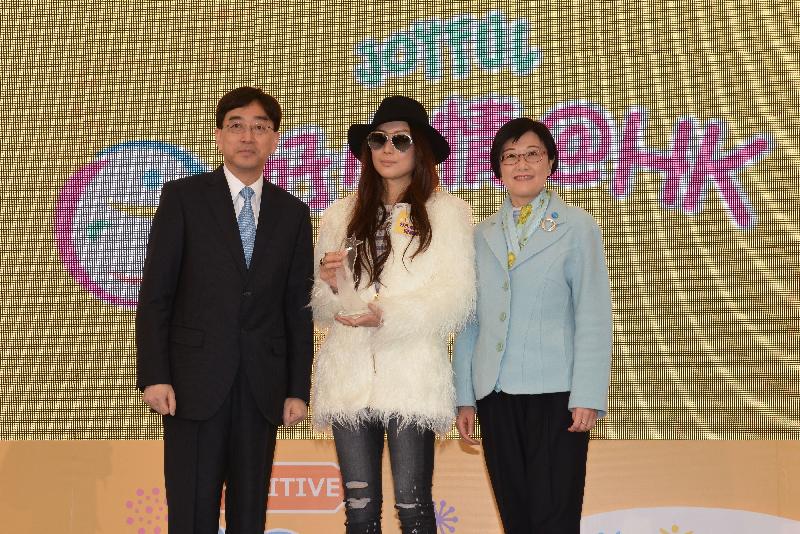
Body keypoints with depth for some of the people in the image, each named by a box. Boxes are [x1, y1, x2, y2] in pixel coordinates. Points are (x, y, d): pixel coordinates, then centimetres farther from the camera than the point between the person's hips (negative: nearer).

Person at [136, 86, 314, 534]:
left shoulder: (293, 212, 8)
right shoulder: (183, 196, 2)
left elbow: (299, 308, 7)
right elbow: (156, 293, -1)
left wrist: (299, 389, 3)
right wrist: (154, 376, -8)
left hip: (263, 386, 2)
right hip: (196, 380, -2)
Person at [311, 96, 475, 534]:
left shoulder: (448, 212, 4)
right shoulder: (340, 216, 14)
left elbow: (457, 296, -6)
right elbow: (320, 309, 15)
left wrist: (388, 316, -17)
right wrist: (331, 285, -7)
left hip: (412, 376, -3)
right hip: (349, 375, 3)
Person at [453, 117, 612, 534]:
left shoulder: (577, 226, 1)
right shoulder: (481, 235, 11)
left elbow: (594, 317, -4)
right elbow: (469, 321, 11)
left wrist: (588, 397, -10)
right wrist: (464, 397, 9)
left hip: (556, 394, -4)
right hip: (495, 394, 4)